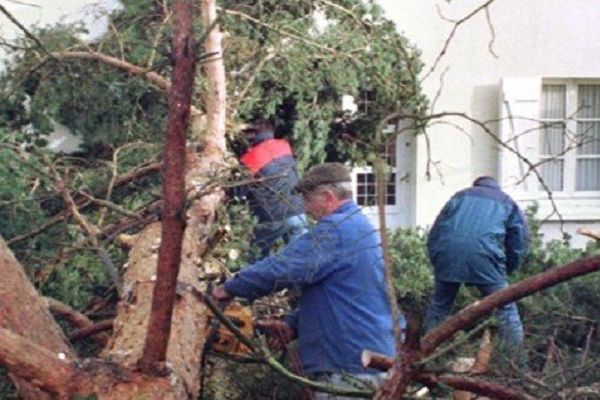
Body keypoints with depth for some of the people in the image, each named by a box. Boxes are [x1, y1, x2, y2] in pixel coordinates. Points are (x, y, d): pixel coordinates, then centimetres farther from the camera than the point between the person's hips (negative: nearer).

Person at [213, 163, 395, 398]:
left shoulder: (336, 229, -15)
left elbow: (282, 267, -20)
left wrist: (230, 288, -7)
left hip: (349, 370, -10)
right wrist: (294, 323, 10)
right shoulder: (360, 227, 17)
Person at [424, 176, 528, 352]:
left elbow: (434, 234, 24)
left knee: (439, 304, 16)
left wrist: (438, 263, 30)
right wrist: (502, 273, 29)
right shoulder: (509, 204, 28)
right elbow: (518, 248, 19)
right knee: (505, 307, 7)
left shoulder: (460, 195, 32)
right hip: (483, 250, -2)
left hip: (447, 247, 2)